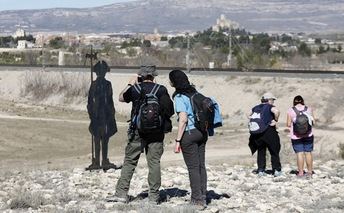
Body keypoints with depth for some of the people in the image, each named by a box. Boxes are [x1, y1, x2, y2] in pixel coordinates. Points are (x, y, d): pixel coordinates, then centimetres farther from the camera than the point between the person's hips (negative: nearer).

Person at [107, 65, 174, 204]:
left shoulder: (135, 89, -2)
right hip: (157, 133, 1)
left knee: (129, 162, 5)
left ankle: (121, 193, 2)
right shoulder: (161, 90, 0)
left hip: (138, 131, -1)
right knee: (154, 163, 5)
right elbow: (170, 110, 1)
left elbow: (121, 98, 17)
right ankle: (154, 196, 6)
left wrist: (130, 84, 25)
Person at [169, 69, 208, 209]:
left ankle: (197, 200, 1)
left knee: (193, 167, -2)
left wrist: (178, 140, -16)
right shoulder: (194, 92, 10)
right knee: (201, 165, 11)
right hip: (202, 132, 7)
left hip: (189, 134, -7)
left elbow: (183, 119, -18)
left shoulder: (179, 97, -11)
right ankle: (203, 198, 16)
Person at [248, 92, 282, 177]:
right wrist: (276, 120, -14)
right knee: (274, 152, 9)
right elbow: (276, 111, -27)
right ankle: (277, 170, 10)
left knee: (261, 152, 14)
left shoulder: (256, 108, 11)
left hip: (257, 134, 5)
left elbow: (250, 116, 24)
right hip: (269, 131, -5)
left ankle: (261, 170, 8)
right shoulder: (270, 107, -7)